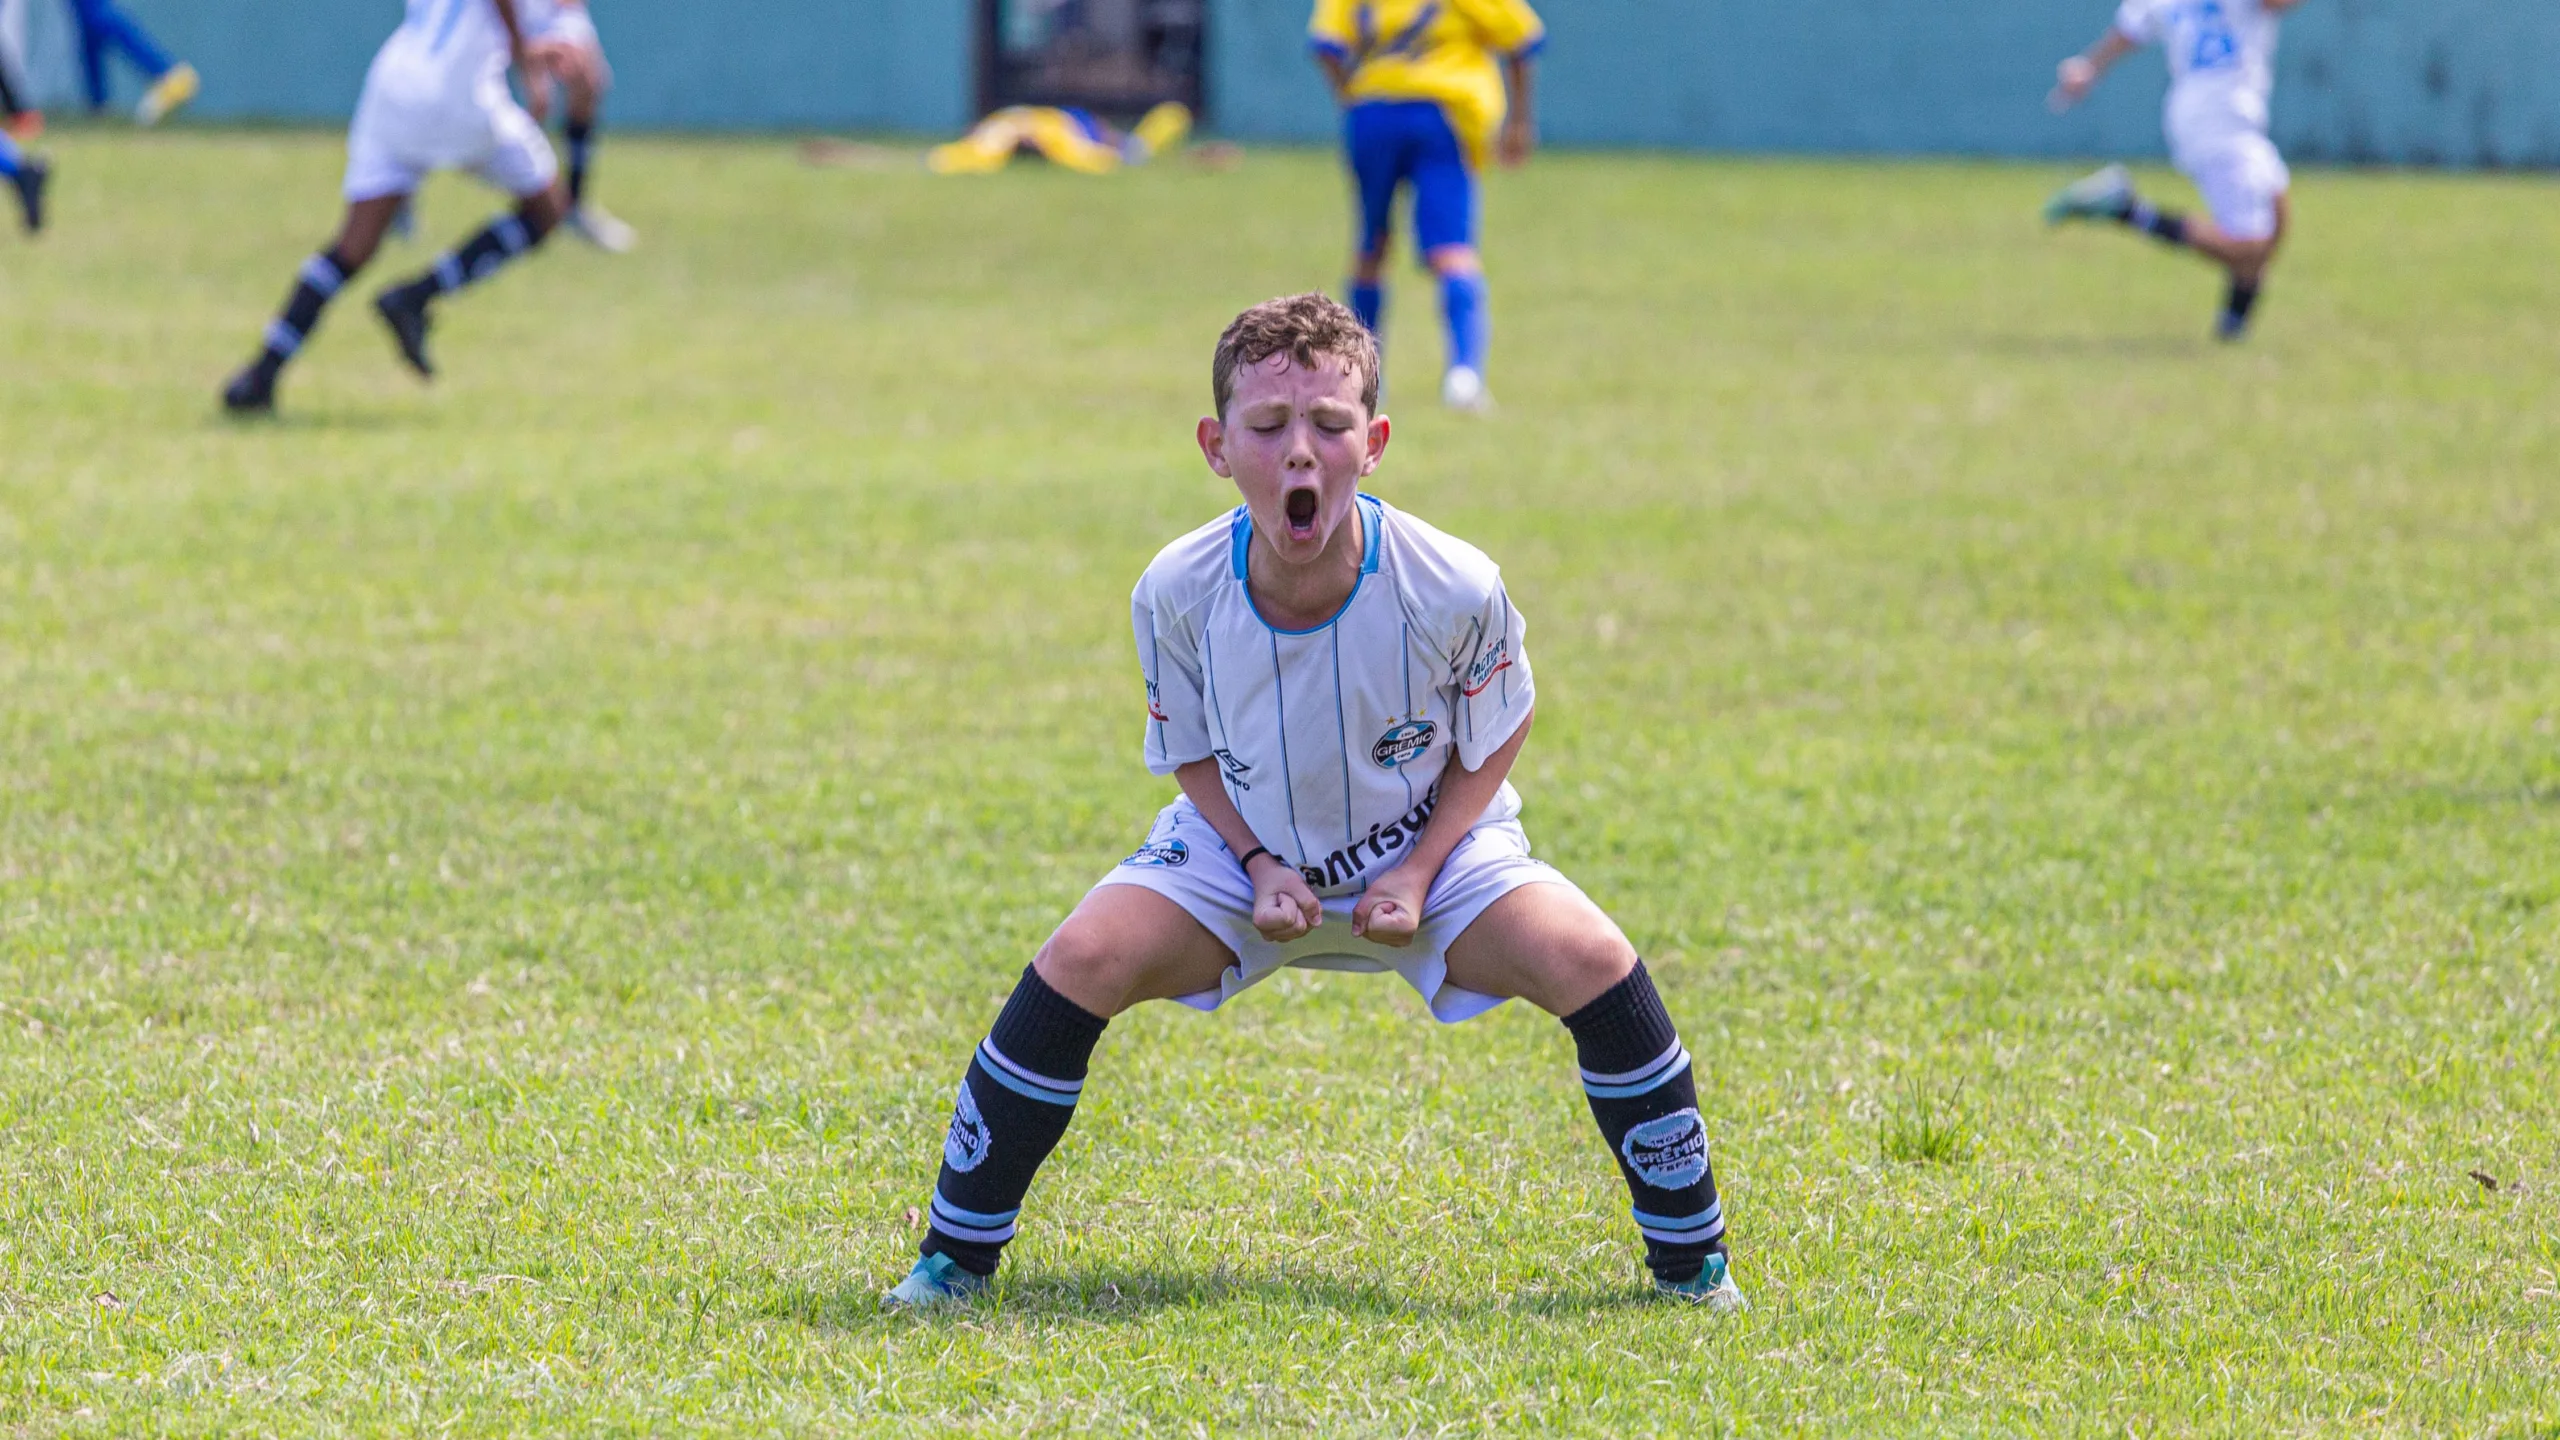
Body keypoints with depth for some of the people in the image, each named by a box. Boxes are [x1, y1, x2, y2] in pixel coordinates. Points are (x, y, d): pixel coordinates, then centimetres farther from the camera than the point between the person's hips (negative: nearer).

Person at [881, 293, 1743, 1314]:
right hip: (1244, 853, 1)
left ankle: (1690, 1260, -6)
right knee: (1085, 960, -24)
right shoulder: (1177, 594, -22)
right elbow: (1192, 755, -2)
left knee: (1591, 962, -26)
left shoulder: (1453, 590, -26)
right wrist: (1258, 869, -17)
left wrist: (1419, 874, -18)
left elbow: (1492, 744, -6)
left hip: (1430, 848, -1)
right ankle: (957, 1255, -5)